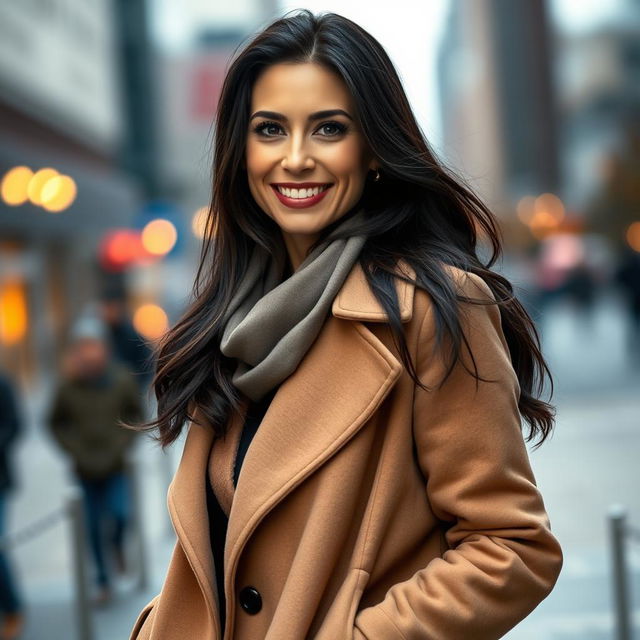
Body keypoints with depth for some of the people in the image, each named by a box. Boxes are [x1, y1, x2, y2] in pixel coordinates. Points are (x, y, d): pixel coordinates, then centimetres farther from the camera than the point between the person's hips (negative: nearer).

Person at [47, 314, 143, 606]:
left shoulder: (121, 380, -9)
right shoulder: (67, 387, -10)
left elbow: (135, 415, 4)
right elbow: (57, 424, 3)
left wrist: (121, 445, -6)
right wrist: (77, 451, -7)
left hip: (116, 465, 0)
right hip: (86, 469, 0)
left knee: (120, 513, -17)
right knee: (94, 527, 5)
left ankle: (118, 544, 19)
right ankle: (104, 583, 21)